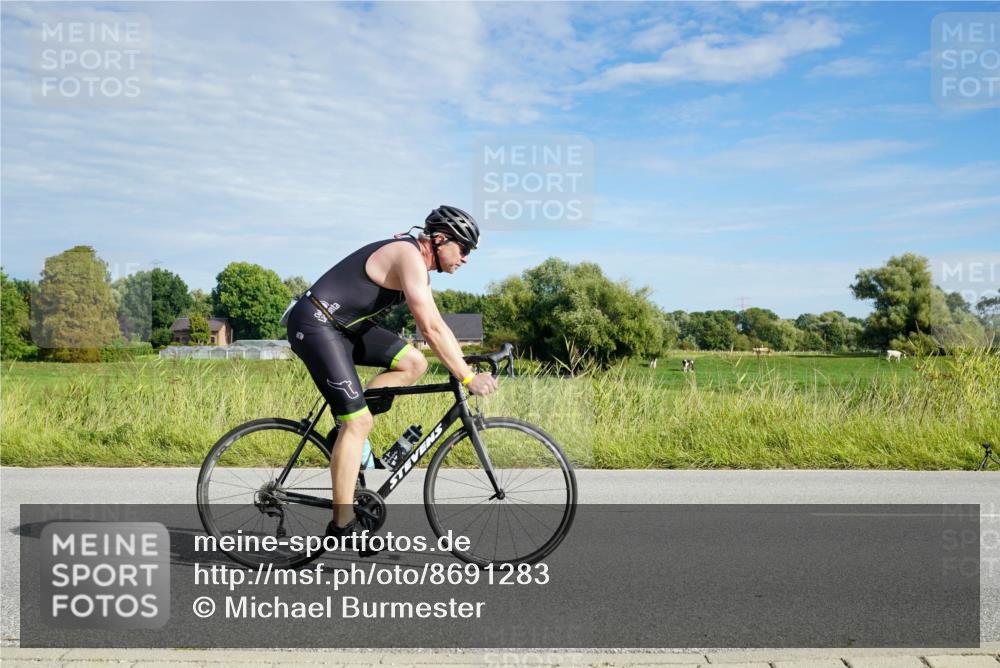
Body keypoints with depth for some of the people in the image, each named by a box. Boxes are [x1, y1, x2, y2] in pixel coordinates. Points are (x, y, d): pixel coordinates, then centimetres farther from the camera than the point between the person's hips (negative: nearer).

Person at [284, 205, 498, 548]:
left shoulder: (418, 267, 12)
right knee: (359, 423, -11)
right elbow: (430, 329, -24)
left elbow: (438, 325, 16)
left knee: (414, 364, -1)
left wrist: (466, 365, 9)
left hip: (345, 326, 9)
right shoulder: (409, 256, -19)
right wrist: (467, 378, -21)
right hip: (315, 324, -9)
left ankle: (347, 427, 7)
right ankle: (342, 526, -1)